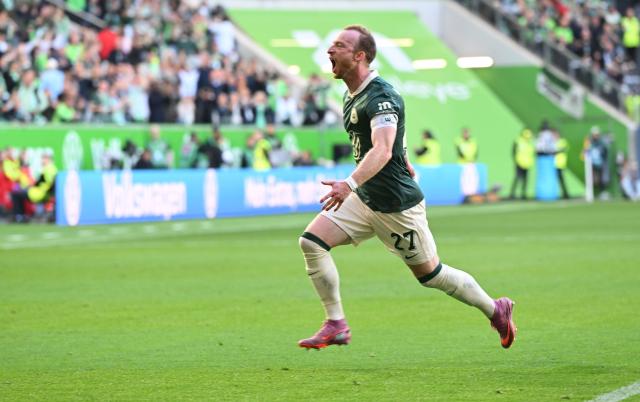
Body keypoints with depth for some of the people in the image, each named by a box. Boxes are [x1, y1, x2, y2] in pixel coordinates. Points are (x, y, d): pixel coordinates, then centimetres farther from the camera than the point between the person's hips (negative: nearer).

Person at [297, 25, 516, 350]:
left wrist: (349, 184, -50)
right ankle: (336, 325, -4)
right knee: (311, 242, -9)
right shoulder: (352, 96, 7)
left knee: (430, 275, 5)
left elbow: (382, 151, -37)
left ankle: (496, 311, 27)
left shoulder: (381, 97, -22)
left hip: (396, 205, -8)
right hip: (363, 201, 8)